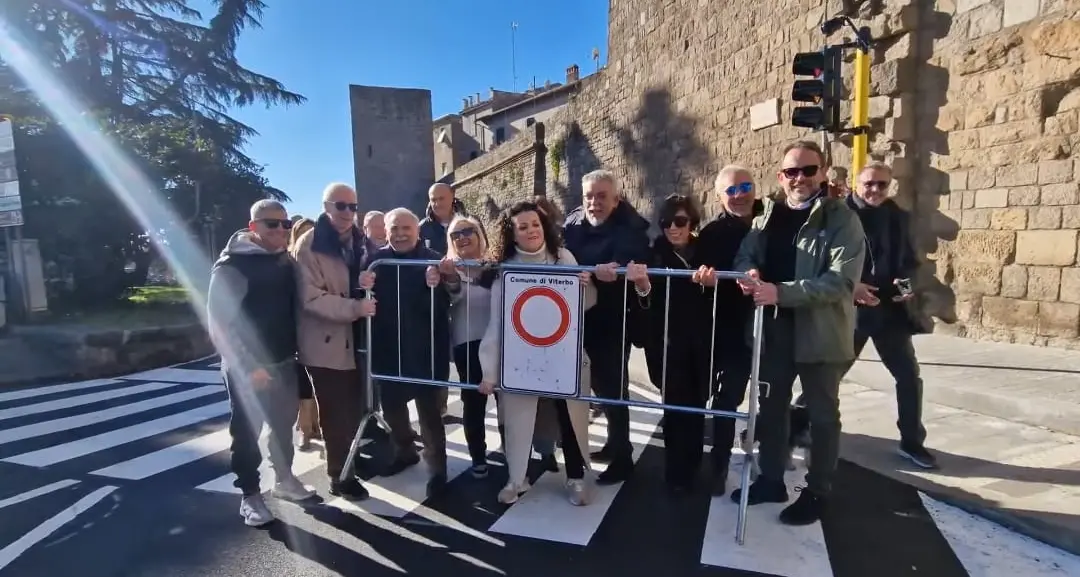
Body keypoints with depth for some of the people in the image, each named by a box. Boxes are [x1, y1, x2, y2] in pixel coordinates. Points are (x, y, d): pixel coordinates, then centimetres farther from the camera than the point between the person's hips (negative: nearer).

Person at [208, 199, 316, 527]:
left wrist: (296, 351, 6)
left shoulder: (285, 261, 7)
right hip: (249, 368, -6)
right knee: (247, 431, 6)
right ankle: (250, 494, 20)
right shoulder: (232, 265, -12)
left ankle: (284, 479, 33)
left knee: (284, 425, 16)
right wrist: (247, 365, -18)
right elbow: (219, 321, -15)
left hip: (284, 362, 6)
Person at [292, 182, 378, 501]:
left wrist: (368, 283, -10)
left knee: (355, 410, 17)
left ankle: (352, 461, 37)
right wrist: (355, 307, -27)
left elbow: (373, 284, 13)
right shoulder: (309, 245, -10)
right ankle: (340, 475, 22)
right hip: (326, 343, -5)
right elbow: (311, 298, -17)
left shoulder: (363, 242, 7)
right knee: (336, 415, 6)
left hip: (358, 341, 5)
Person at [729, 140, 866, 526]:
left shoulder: (842, 220, -10)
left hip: (821, 332, -5)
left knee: (822, 415, 12)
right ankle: (771, 480, 34)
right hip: (773, 331, 6)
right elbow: (745, 254, 6)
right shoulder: (768, 216, 8)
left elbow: (841, 281, -20)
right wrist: (749, 273, -19)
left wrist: (780, 292, -29)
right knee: (771, 407, 16)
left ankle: (817, 493, 28)